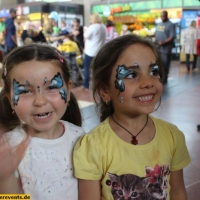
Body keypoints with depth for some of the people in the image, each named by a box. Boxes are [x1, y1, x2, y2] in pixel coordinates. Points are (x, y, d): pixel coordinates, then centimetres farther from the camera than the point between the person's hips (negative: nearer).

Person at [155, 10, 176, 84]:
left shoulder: (170, 25, -7)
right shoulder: (159, 24, 16)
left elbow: (172, 37, -14)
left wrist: (164, 42, -23)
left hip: (165, 48, -7)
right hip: (157, 47, 7)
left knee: (165, 64, -1)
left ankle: (164, 79, 7)